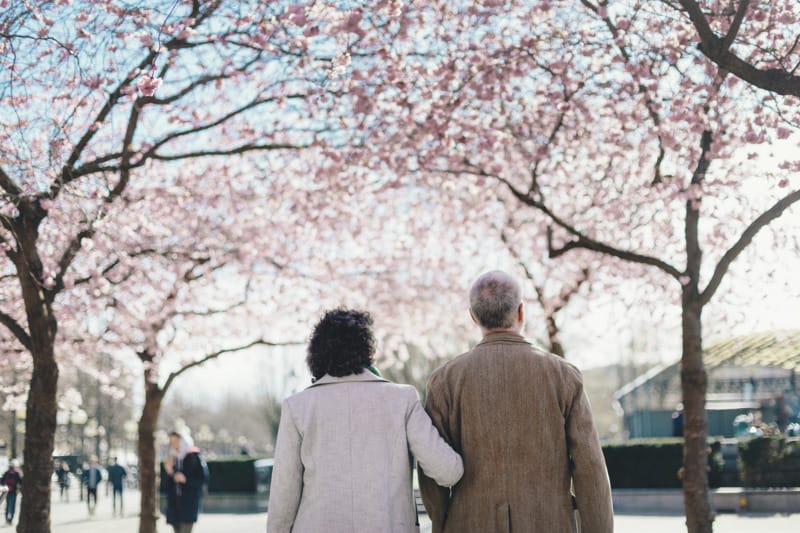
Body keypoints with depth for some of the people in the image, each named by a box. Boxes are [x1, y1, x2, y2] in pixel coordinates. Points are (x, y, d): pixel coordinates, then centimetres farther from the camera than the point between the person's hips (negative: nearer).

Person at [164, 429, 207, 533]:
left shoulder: (194, 457, -4)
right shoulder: (172, 459, 11)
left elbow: (203, 478, -8)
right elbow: (167, 484, 12)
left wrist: (186, 479, -19)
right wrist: (168, 472, -7)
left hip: (189, 502, -6)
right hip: (174, 502, 6)